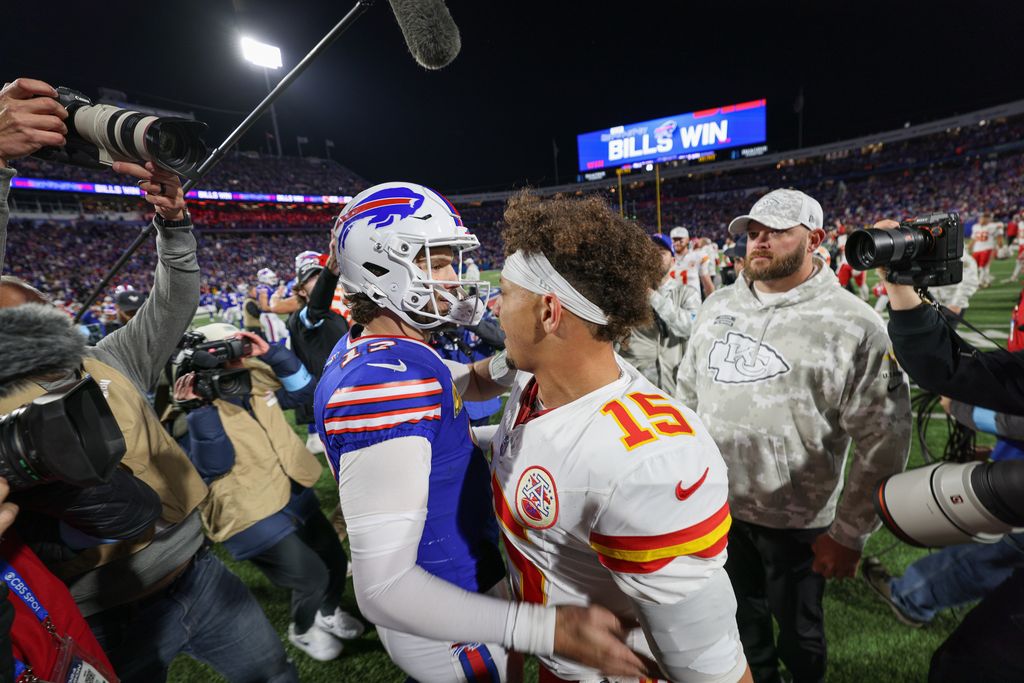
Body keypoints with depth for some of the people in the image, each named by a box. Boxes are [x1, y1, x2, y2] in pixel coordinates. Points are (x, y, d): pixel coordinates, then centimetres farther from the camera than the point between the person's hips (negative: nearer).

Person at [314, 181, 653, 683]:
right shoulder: (390, 378, -34)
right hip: (445, 626, -8)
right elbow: (382, 589, -34)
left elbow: (472, 384, 12)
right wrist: (543, 628, -39)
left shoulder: (371, 350, -2)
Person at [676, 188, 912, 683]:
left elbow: (883, 441, -13)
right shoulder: (718, 305, 1)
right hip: (716, 505, 5)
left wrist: (848, 532, -11)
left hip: (796, 519, -4)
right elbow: (687, 390, 8)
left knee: (798, 633, 22)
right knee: (743, 620, 27)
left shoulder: (853, 325, -15)